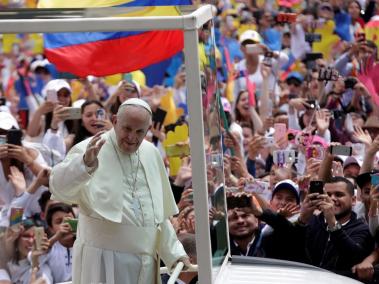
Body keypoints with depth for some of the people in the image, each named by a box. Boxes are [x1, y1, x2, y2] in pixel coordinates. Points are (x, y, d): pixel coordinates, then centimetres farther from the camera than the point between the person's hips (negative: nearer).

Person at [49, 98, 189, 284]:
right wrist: (85, 163, -40)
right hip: (102, 262, -6)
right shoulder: (91, 149, -7)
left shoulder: (151, 153, 10)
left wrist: (175, 254, 17)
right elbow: (59, 188, -24)